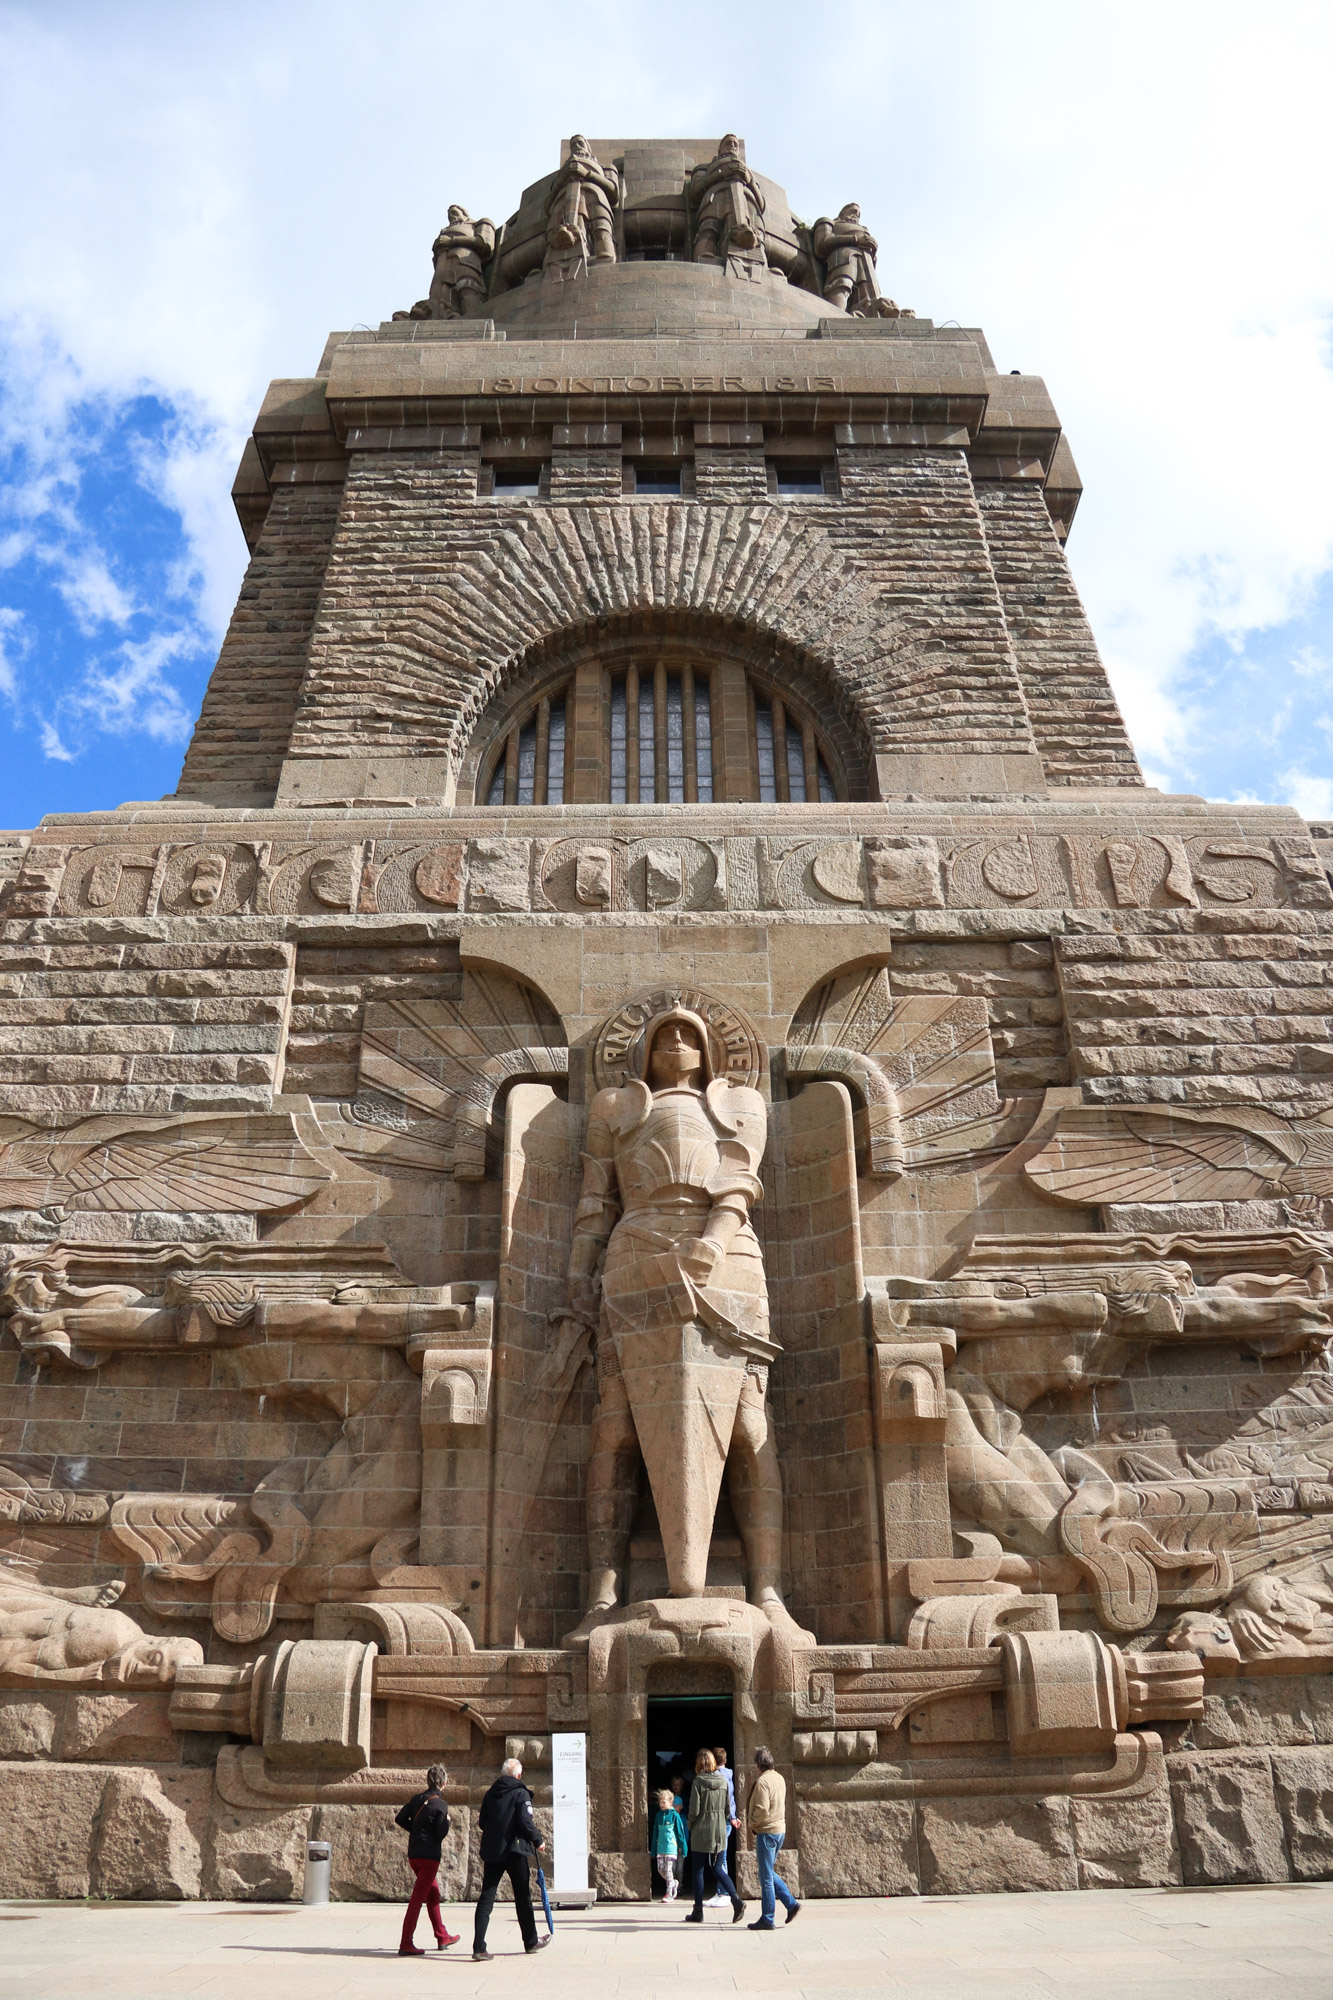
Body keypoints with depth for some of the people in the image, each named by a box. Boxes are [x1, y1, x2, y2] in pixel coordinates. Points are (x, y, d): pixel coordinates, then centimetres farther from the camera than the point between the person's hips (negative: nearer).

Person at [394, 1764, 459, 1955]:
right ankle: (406, 1944, -4)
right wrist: (447, 1821, 2)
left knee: (433, 1893, 21)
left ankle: (442, 1937, 31)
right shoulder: (440, 1805, -13)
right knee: (418, 1899, -3)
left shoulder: (417, 1799, 7)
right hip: (429, 1855, -8)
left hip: (413, 1854, 8)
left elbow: (399, 1819, 7)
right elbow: (441, 1833, -16)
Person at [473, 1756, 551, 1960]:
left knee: (486, 1897, 3)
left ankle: (479, 1947, -7)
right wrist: (538, 1841, -1)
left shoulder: (491, 1793, 10)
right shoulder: (520, 1793, -7)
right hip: (514, 1850, -4)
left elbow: (483, 1822, 14)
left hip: (491, 1850, 4)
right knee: (523, 1897, 10)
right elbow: (526, 1822, -15)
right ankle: (531, 1942, 23)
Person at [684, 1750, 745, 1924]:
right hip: (720, 1831, 5)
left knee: (698, 1871, 9)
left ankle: (698, 1911, 13)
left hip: (701, 1832, -5)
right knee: (718, 1869, 12)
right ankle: (736, 1900, -7)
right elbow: (728, 1808, 7)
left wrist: (690, 1825, 3)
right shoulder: (723, 1781, 2)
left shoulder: (698, 1782, -13)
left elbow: (694, 1810, -14)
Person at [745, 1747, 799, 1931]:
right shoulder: (780, 1778, 9)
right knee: (769, 1872, 20)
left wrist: (752, 1823, -5)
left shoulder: (762, 1782, -18)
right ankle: (791, 1904, 13)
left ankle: (767, 1919, 5)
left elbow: (762, 1810, -23)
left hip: (766, 1831, -9)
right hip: (780, 1829, 9)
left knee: (766, 1877, 0)